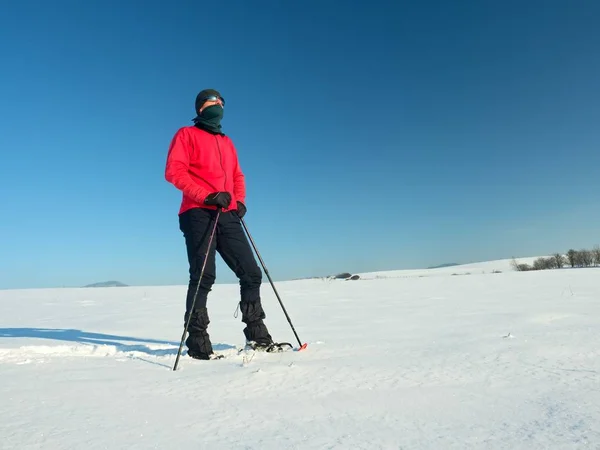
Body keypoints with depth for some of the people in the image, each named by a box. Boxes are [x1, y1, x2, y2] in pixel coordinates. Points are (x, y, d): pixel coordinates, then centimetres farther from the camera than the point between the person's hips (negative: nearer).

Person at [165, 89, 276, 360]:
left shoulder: (227, 142, 27)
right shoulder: (187, 135, 8)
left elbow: (237, 176, 28)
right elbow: (174, 171, -5)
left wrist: (240, 202, 7)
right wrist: (207, 196, -16)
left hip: (227, 216, 6)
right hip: (198, 214, -5)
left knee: (251, 273, 2)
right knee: (203, 277, -11)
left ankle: (257, 335, 13)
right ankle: (198, 342, -1)